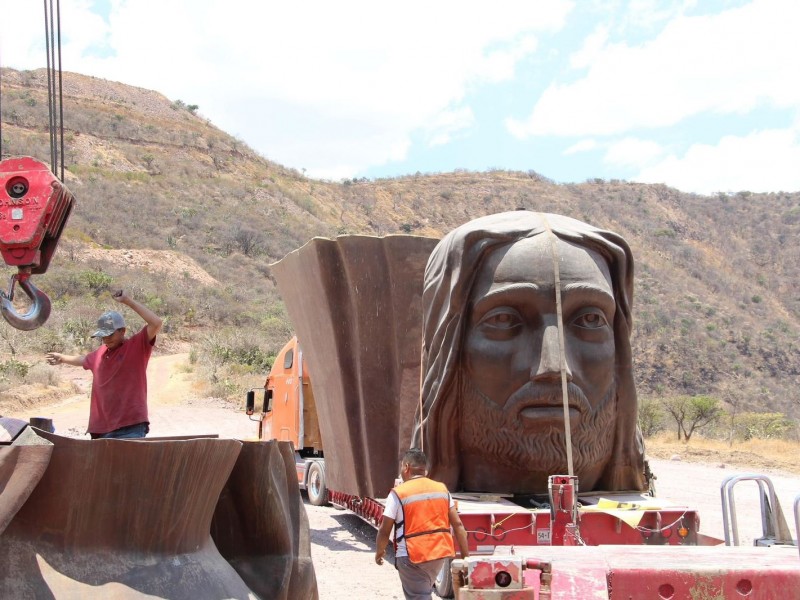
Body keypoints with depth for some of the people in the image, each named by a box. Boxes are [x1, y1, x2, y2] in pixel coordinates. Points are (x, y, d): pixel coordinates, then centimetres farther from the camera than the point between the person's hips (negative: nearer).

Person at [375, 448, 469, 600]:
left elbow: (385, 531, -7)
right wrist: (465, 555, 8)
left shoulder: (398, 494, -9)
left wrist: (379, 552, 11)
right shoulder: (442, 489, 6)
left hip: (413, 556, -6)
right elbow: (458, 524, 3)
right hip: (440, 553, 6)